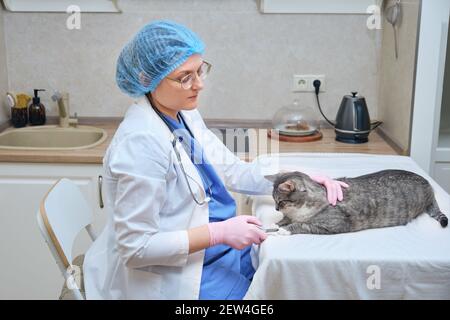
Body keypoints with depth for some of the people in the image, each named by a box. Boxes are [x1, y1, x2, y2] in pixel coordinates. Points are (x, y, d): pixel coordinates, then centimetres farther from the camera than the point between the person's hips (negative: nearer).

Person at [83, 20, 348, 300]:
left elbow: (232, 171, 6)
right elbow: (136, 246, -25)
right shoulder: (141, 142, -27)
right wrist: (220, 232, -25)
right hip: (174, 277, -8)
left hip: (212, 247, 9)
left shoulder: (185, 115, 1)